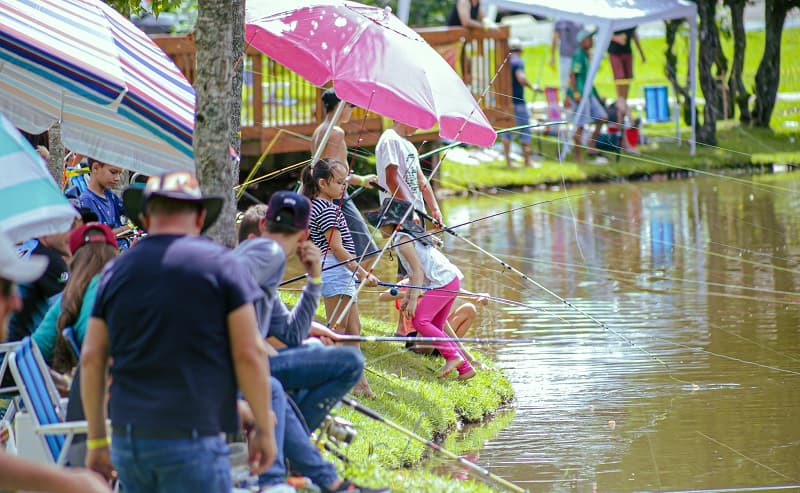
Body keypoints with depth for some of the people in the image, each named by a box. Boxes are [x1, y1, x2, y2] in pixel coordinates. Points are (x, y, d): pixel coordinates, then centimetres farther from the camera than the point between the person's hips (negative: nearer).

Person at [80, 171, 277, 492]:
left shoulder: (116, 271, 10)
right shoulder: (218, 264, -2)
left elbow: (91, 359, 10)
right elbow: (249, 354, -6)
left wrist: (96, 440, 17)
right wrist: (264, 428, 4)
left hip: (127, 439, 5)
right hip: (192, 437, -5)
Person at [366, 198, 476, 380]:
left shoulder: (402, 240, -10)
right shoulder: (409, 234, 21)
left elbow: (418, 270, -18)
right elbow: (415, 272, 25)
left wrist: (413, 299, -19)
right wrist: (407, 296, 24)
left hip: (442, 282, -10)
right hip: (451, 281, 10)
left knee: (420, 321, -17)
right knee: (435, 327, 12)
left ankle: (453, 356, -21)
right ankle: (465, 367, 11)